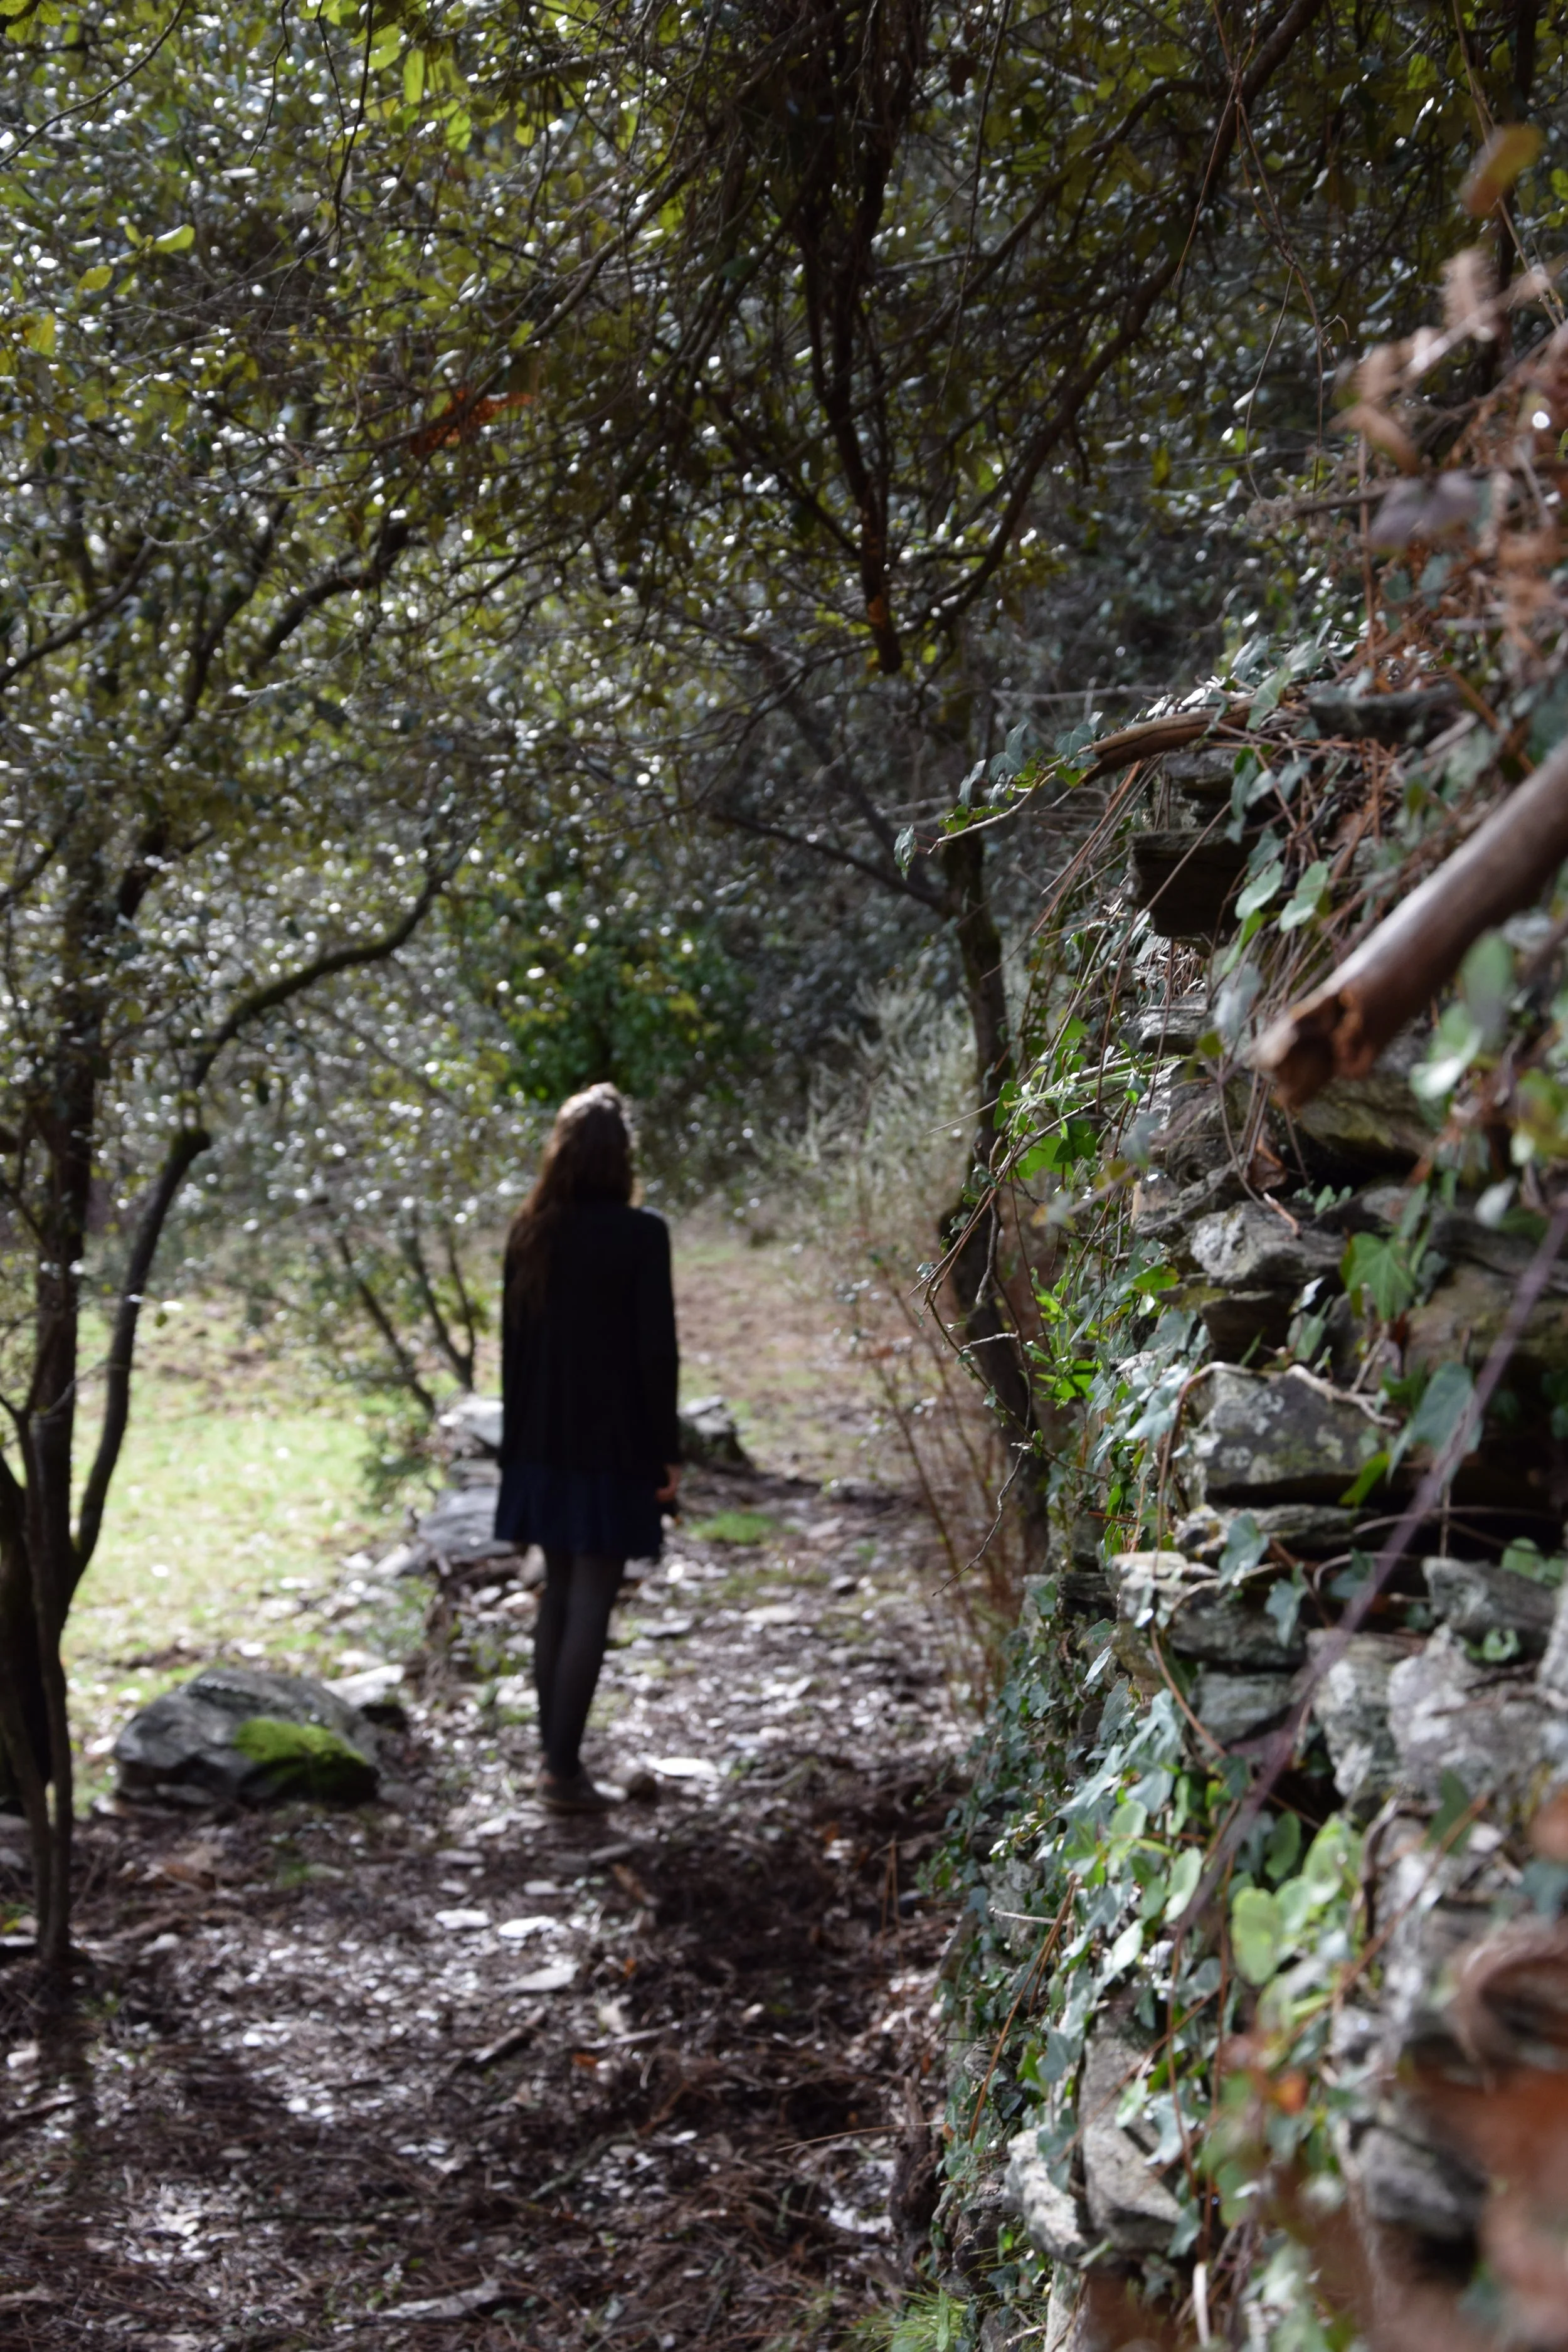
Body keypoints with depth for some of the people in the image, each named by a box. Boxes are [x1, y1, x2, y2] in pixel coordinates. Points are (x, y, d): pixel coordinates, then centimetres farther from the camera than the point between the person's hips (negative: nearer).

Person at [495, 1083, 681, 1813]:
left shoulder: (530, 1232, 1)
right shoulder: (640, 1234, -13)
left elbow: (513, 1338, 6)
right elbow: (657, 1349, -12)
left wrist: (520, 1437, 15)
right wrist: (667, 1451, -4)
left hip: (543, 1444, 5)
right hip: (613, 1444, -5)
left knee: (559, 1591, 15)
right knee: (592, 1600, 0)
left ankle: (555, 1757, 21)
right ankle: (564, 1770, 1)